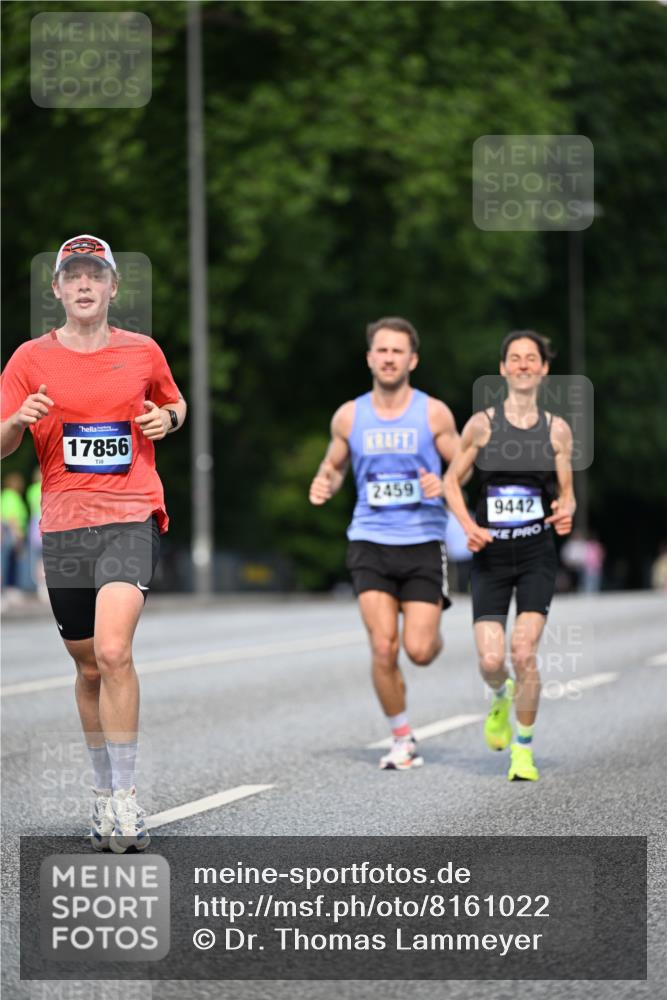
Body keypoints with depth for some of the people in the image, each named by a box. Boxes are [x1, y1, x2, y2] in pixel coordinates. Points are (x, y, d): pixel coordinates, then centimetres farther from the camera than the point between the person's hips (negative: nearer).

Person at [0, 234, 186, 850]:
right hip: (64, 524, 2)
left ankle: (124, 799, -14)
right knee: (88, 667, 9)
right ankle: (105, 792, 25)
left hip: (132, 515, -2)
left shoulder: (143, 352, 7)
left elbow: (175, 402, 25)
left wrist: (168, 418, 2)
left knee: (113, 651, -20)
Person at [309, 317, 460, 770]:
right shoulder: (349, 416, 5)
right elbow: (334, 465, 18)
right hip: (371, 542, 1)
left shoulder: (434, 413, 0)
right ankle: (403, 739, 9)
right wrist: (325, 484, -4)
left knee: (420, 651, -8)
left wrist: (444, 485, -16)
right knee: (383, 649, -9)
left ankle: (432, 631, 31)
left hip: (423, 541, -1)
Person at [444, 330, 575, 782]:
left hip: (538, 556, 0)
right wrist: (469, 526, -7)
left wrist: (566, 512, -13)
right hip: (490, 556, 0)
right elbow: (452, 480, 9)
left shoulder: (557, 429, 3)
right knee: (491, 660, -7)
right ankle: (502, 697, 31)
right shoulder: (482, 424, 0)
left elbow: (567, 491, 11)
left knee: (524, 652, -14)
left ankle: (524, 748, 4)